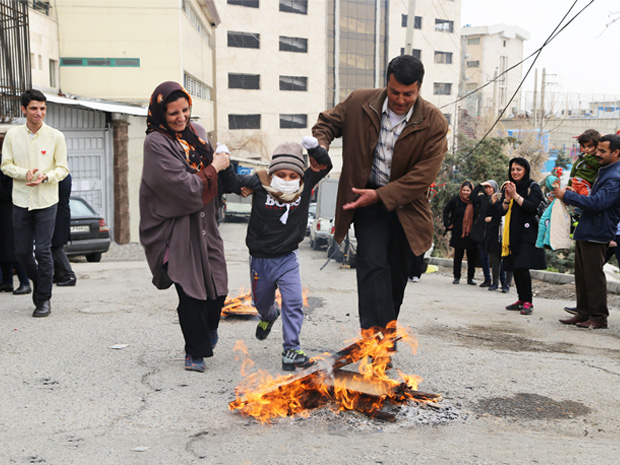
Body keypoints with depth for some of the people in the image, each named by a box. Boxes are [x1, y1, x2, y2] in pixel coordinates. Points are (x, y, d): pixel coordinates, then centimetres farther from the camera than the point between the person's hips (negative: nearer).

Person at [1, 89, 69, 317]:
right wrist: (25, 173, -15)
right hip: (21, 201, 2)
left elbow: (63, 168, 1)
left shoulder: (56, 136, -2)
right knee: (22, 251, 7)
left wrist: (46, 176, -19)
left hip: (46, 202, -2)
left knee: (43, 250, -5)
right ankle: (38, 283, 33)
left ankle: (44, 299, 7)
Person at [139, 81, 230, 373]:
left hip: (205, 223, 6)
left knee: (218, 288, 5)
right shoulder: (156, 142, -13)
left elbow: (215, 162, 22)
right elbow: (185, 187, -20)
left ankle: (208, 327, 37)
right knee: (191, 293, -3)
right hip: (178, 226, -6)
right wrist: (214, 168, -9)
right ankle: (195, 352, 13)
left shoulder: (197, 132, 9)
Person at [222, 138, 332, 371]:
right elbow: (231, 182, -13)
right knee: (261, 301, 21)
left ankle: (291, 350, -4)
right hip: (260, 258, 0)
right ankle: (268, 316, 59)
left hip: (287, 258, 0)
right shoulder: (258, 185, -14)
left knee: (293, 301, -14)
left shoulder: (305, 185, -8)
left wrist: (314, 148, -21)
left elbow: (324, 165, -5)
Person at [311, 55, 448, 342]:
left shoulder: (434, 123, -11)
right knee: (373, 265, -16)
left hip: (404, 203, 1)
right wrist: (320, 147, -14)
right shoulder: (359, 102, -6)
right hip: (368, 200, -1)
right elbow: (328, 122, 10)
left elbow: (423, 176, -14)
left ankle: (386, 330, 30)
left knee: (397, 274, 11)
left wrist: (380, 195, -21)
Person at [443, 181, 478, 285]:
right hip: (458, 233, -1)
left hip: (471, 234, 1)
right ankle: (456, 277, 14)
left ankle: (470, 278, 12)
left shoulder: (475, 201, 0)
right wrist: (447, 224, 1)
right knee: (458, 255, 6)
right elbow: (446, 210, 8)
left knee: (471, 256, 4)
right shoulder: (456, 200, -2)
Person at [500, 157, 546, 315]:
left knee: (522, 267, -16)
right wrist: (507, 199, -10)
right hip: (512, 233, 6)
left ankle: (528, 302, -7)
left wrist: (516, 195, -18)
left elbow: (533, 207, -15)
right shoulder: (509, 187, 15)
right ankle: (521, 300, 15)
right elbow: (502, 211, 9)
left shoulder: (533, 188, -1)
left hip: (527, 233, -6)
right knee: (515, 268, 6)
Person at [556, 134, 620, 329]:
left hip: (596, 234, -10)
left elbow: (597, 203, -26)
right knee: (582, 275, 13)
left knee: (594, 276, -5)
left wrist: (567, 195, -18)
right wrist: (571, 196, 15)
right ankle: (583, 313, 21)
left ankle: (599, 318, 3)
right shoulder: (604, 171, 18)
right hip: (585, 232, 10)